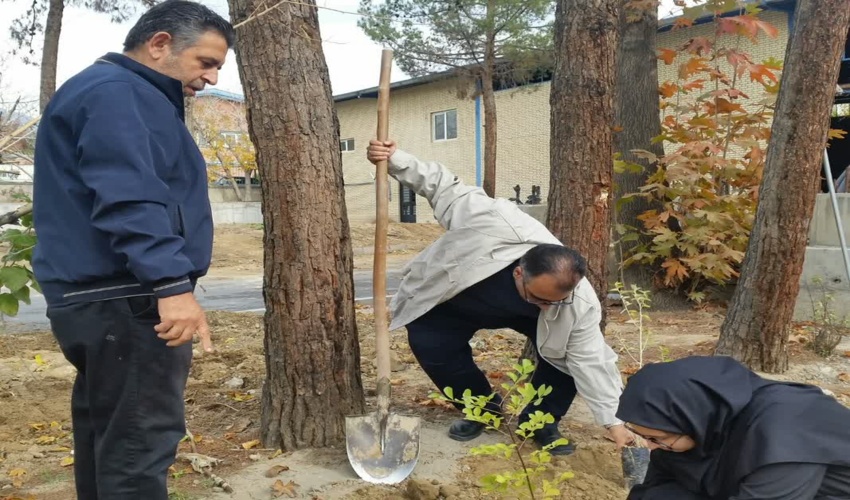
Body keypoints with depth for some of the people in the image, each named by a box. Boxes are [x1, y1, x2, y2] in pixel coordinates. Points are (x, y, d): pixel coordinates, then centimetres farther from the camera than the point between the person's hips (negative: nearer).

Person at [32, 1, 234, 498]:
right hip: (125, 299, -11)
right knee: (139, 443, -8)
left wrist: (163, 282, 30)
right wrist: (172, 283, -31)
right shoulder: (114, 92, -11)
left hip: (101, 296, 11)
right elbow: (129, 199, -25)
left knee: (107, 434, 17)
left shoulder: (127, 96, 23)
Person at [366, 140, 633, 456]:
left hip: (519, 315, 1)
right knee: (428, 343, -17)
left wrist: (613, 422, -28)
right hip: (460, 300, 0)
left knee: (566, 351, -19)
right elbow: (446, 187, -31)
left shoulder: (580, 304, -37)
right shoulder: (495, 224, -45)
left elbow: (590, 361, -27)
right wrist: (395, 159, -38)